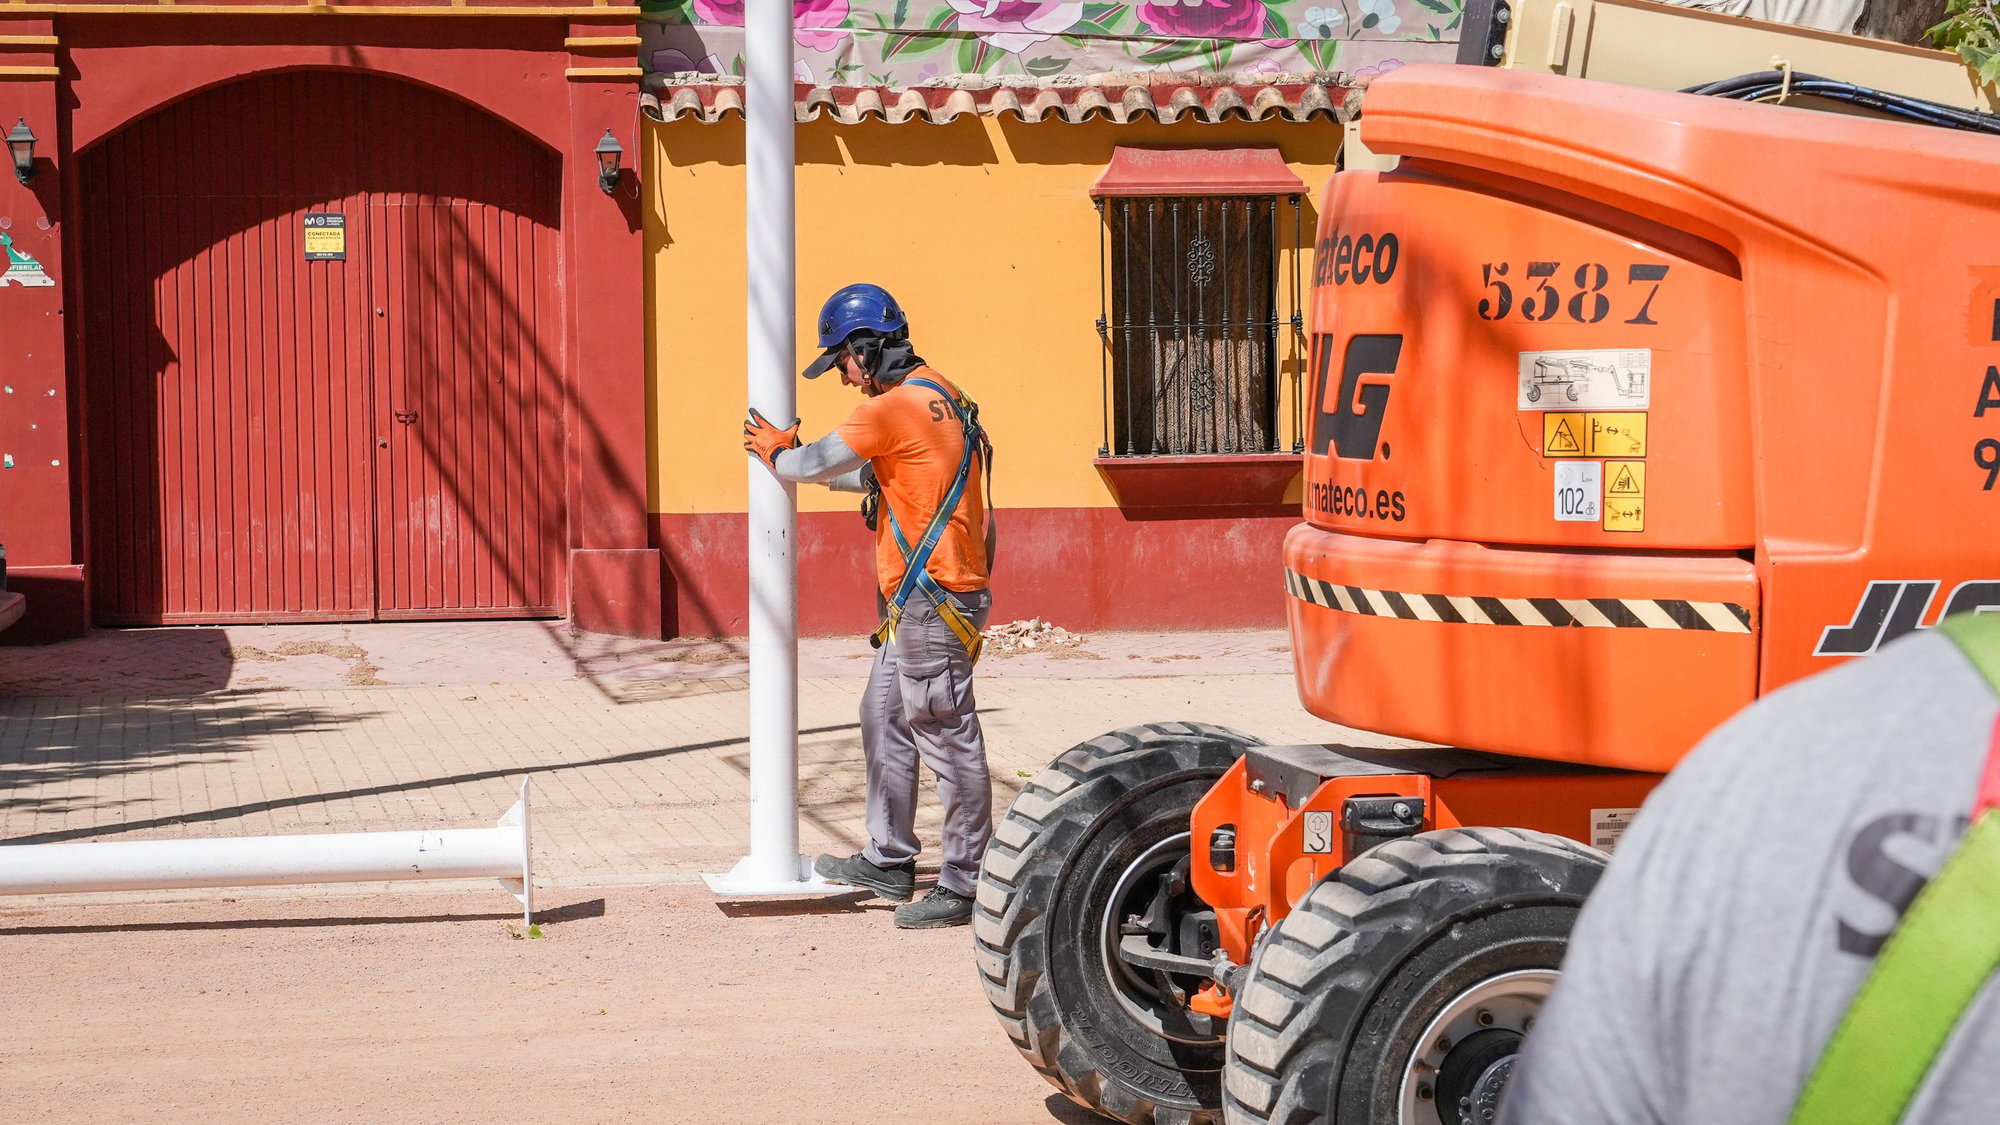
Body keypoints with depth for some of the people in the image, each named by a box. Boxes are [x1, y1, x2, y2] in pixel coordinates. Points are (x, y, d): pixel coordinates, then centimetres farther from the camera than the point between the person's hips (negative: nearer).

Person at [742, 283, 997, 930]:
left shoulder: (896, 406, -16)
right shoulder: (935, 398, 16)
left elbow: (817, 464, -9)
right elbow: (876, 478, 25)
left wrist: (774, 452, 12)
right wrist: (791, 454, 21)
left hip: (932, 599, -11)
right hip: (916, 602, 11)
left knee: (946, 736, -7)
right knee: (885, 719, 17)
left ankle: (964, 884, -4)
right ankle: (889, 861, 25)